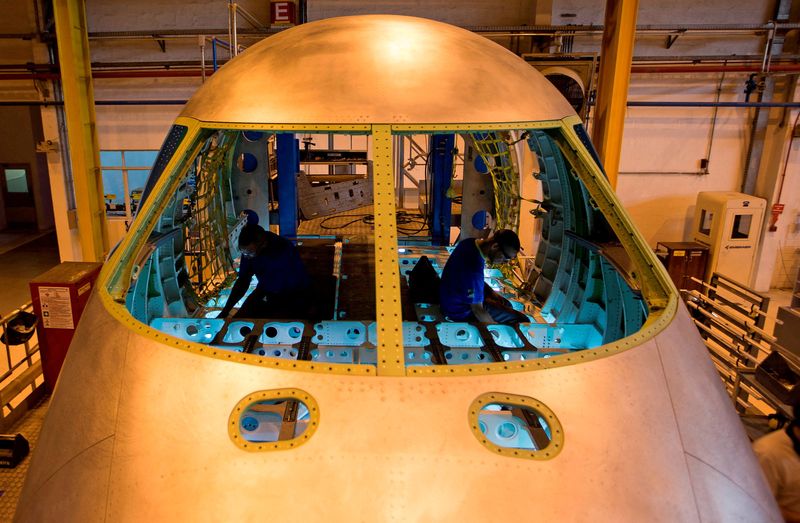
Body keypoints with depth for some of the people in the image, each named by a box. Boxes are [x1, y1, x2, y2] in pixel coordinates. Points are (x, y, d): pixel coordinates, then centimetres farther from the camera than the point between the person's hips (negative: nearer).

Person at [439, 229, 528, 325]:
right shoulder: (474, 268, -37)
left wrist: (491, 292, 5)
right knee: (522, 320, -8)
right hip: (461, 312, -9)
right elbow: (477, 310, -25)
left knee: (506, 305, 23)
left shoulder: (470, 242, -9)